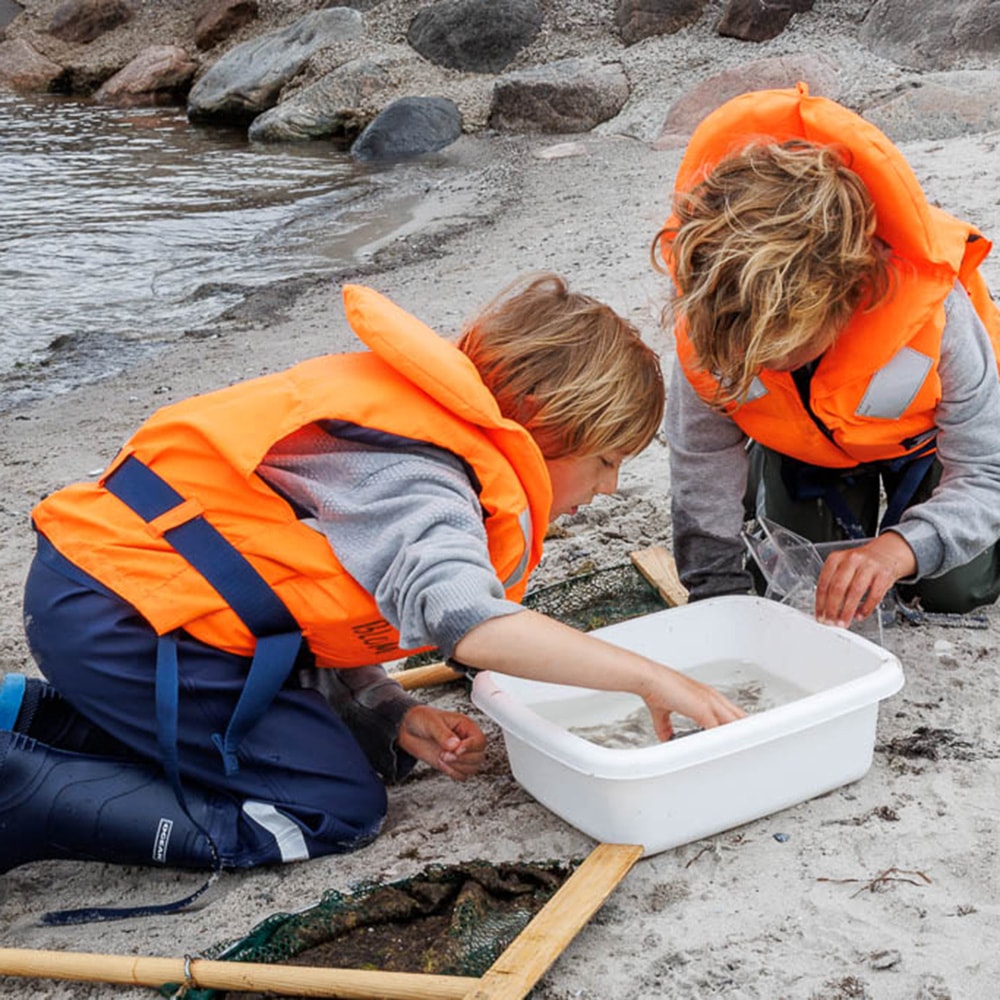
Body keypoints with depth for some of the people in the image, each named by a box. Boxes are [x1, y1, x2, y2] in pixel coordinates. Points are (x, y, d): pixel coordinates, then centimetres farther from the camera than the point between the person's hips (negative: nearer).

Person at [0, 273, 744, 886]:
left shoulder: (423, 429, 11)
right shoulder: (429, 487, -20)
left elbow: (327, 595, 10)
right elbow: (471, 625, -41)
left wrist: (394, 715, -2)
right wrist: (650, 677, -34)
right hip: (124, 618, -10)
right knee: (336, 809, -5)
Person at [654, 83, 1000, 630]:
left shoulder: (932, 309, -44)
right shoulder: (706, 313, -37)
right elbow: (703, 472, -23)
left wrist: (901, 547, -56)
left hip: (925, 431, -1)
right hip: (800, 442, 2)